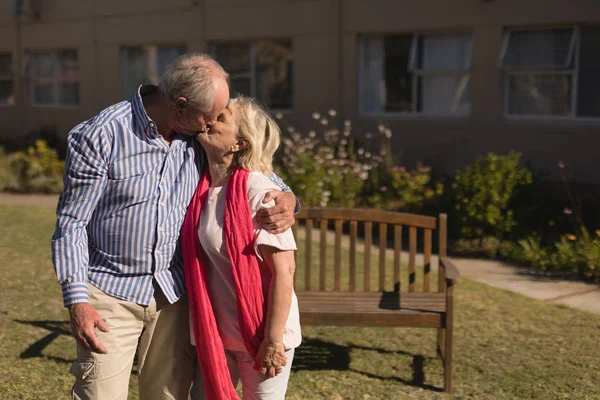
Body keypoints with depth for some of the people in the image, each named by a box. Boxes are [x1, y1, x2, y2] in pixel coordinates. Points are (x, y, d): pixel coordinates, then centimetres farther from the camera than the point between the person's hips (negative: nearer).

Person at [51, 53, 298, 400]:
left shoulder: (199, 135, -1)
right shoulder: (99, 136, -13)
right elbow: (72, 221, -9)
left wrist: (286, 197, -8)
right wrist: (76, 300, -15)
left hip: (174, 293, 4)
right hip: (111, 293, -4)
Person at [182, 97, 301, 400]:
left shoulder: (258, 193, -19)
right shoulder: (202, 188, 1)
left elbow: (284, 271, -20)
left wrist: (273, 340, -19)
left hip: (260, 334, -6)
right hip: (215, 332, 6)